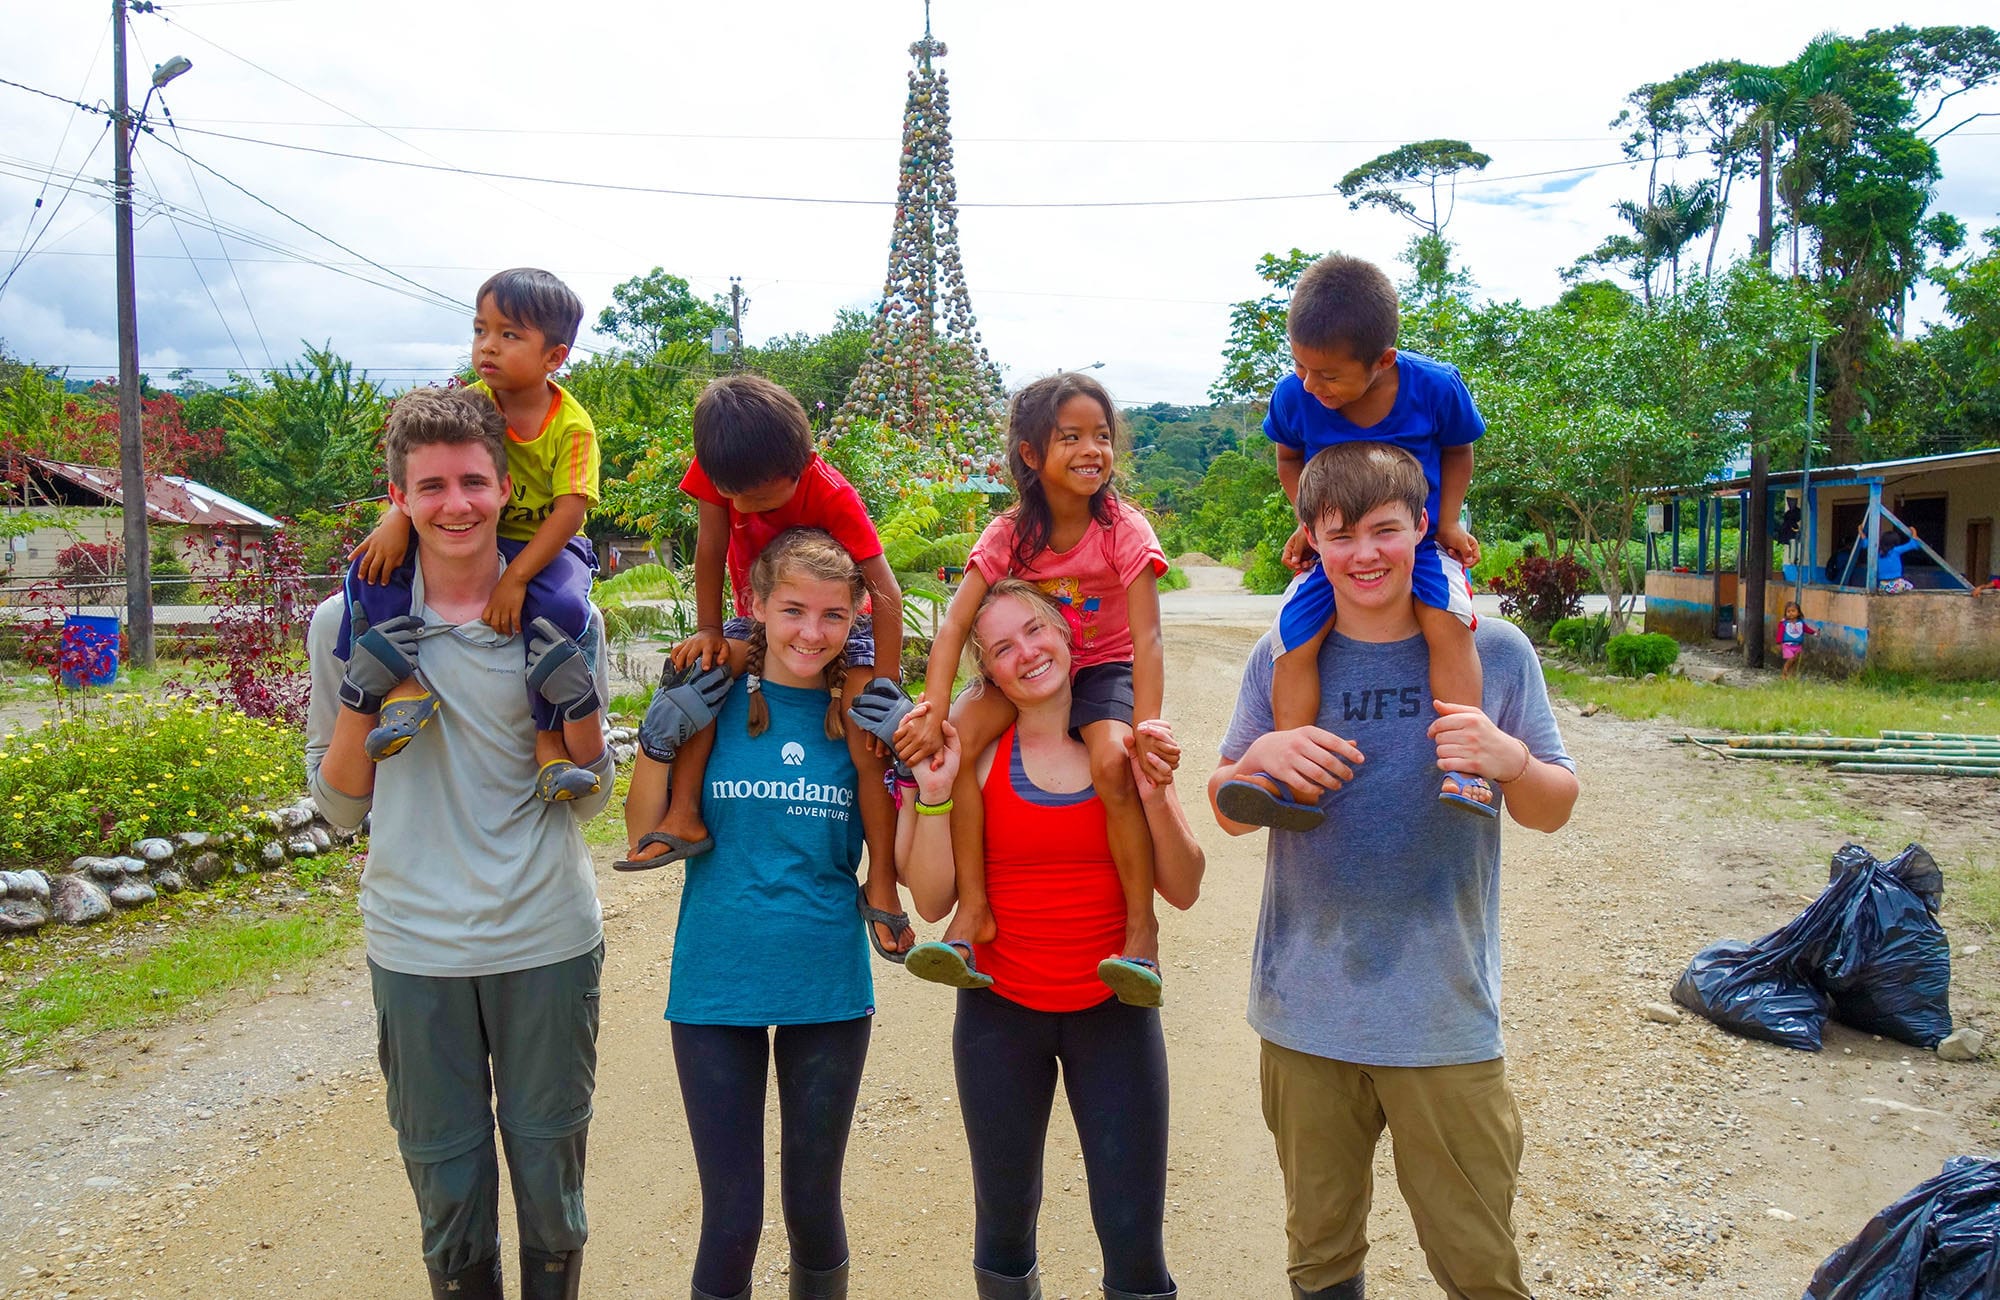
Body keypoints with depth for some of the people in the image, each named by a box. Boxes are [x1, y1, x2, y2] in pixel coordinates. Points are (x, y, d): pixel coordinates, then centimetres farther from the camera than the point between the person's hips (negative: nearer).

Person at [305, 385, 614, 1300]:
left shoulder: (565, 621, -2)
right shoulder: (348, 623, -2)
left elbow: (588, 802, 4)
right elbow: (339, 807, 4)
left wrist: (578, 703, -14)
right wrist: (360, 700, -12)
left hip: (548, 943, 0)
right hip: (415, 948, 0)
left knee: (549, 1172, 15)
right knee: (445, 1181, 14)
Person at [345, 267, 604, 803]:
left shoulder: (573, 426, -15)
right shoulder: (473, 402, -5)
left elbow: (569, 512, -22)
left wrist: (515, 578, -31)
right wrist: (396, 519, -30)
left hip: (547, 545, -4)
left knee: (564, 609, -36)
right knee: (373, 565, -17)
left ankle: (550, 739, -22)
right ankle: (405, 684, -18)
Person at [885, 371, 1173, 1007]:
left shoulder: (1123, 530, -17)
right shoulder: (1010, 533, -10)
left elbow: (1146, 638, -24)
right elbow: (955, 622, -20)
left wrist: (1146, 726, -39)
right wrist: (932, 714, -34)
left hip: (1105, 668, -2)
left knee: (1114, 762, -34)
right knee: (954, 738, -25)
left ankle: (1140, 929, -16)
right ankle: (972, 910, -15)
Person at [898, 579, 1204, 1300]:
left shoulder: (1129, 746, -2)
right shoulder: (978, 755, -6)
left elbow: (1183, 890, -4)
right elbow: (932, 901, -7)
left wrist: (1156, 796, -19)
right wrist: (933, 796, -19)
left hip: (1112, 1008, 0)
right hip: (1001, 1011, 0)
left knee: (1135, 1237, 1)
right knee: (1004, 1223, 13)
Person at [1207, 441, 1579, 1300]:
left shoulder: (1492, 651, -3)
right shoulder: (1282, 660, 1)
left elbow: (1553, 811, 2)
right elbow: (1229, 813, 5)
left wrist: (1514, 764, -20)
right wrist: (1261, 758, -17)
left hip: (1445, 1017, -1)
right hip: (1303, 1012, 2)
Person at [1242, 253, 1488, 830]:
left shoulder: (1435, 388, -13)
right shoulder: (1293, 397, -11)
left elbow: (1457, 453, 6)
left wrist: (1448, 522, -6)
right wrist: (1307, 518, -4)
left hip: (1421, 542, -1)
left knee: (1447, 618, -30)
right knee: (1293, 631, -23)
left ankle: (1463, 768, -26)